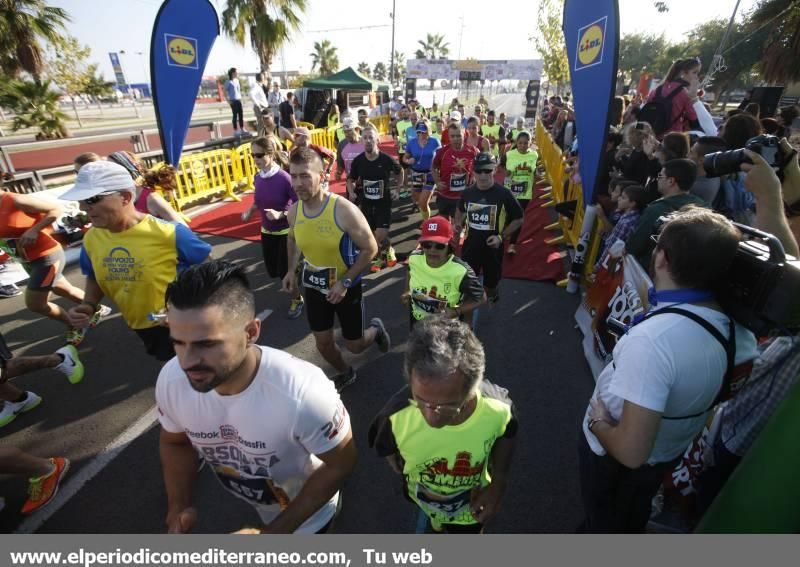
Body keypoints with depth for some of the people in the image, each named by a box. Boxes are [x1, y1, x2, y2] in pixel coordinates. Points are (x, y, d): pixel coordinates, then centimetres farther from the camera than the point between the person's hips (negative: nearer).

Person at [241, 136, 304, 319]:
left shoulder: (285, 178, -22)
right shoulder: (257, 178, -3)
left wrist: (280, 215, -30)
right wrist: (250, 211, -5)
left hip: (286, 232, -6)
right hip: (267, 231, 6)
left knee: (285, 270, 1)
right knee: (272, 271, 14)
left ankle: (297, 299, 28)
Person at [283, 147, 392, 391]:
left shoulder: (344, 210, -26)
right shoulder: (294, 212, -9)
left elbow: (370, 249, -19)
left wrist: (345, 282, -24)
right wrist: (292, 270, 2)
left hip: (346, 286, -4)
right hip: (314, 287, 4)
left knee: (355, 345, 9)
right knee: (323, 344, 13)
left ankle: (376, 328, 45)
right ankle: (345, 373, 44)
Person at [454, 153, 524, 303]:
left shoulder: (503, 194, -14)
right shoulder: (468, 192, -3)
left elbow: (518, 219, -6)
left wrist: (501, 236, -17)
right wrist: (458, 224, -1)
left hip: (493, 247, -2)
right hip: (470, 246, 3)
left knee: (491, 283, 16)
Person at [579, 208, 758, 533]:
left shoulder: (652, 338, -42)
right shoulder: (735, 327, -17)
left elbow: (631, 451, -38)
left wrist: (598, 423, -22)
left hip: (616, 461, -6)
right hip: (670, 453, 7)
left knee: (603, 523, 27)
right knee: (633, 519, 36)